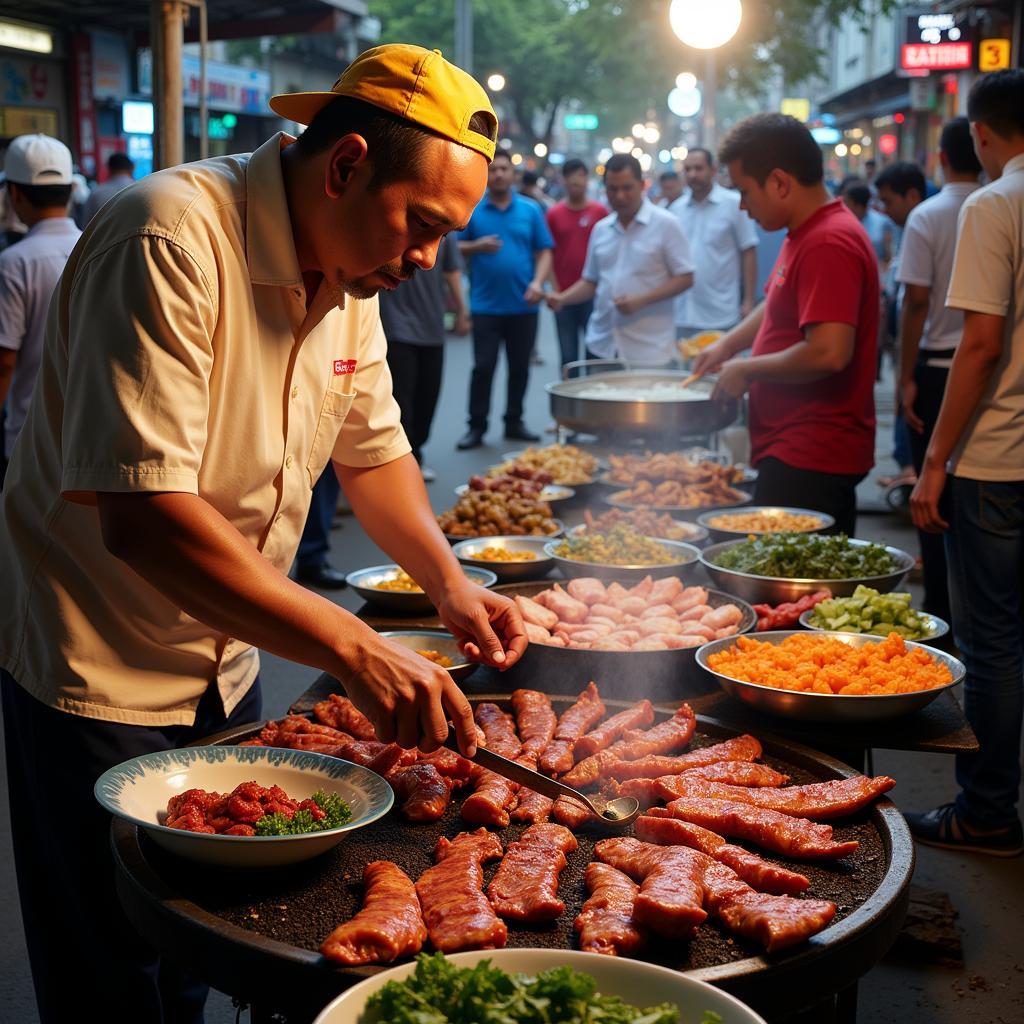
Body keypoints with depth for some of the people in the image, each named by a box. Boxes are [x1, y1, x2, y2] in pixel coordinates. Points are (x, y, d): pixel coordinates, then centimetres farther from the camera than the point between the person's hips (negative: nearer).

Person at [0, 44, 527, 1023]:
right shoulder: (175, 237, -26)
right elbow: (141, 513, -34)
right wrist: (355, 649, -35)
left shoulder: (350, 268, 1)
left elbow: (373, 449, 12)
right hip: (97, 675, -7)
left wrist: (448, 581, -4)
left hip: (224, 664, 8)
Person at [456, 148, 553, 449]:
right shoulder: (471, 210, 3)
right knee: (483, 367, -2)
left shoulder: (530, 210, 6)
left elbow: (544, 252, 4)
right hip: (485, 305, -2)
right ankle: (476, 426, 7)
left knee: (520, 367, 9)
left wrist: (537, 282, -12)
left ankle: (514, 422, 22)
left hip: (523, 305, 2)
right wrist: (478, 246, -14)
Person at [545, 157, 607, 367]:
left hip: (594, 294, -1)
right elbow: (548, 253, 6)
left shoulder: (600, 212, 1)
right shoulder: (554, 214, 5)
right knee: (568, 356, 7)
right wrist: (554, 289, -2)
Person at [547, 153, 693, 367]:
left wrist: (640, 301, -16)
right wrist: (563, 298, 1)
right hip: (601, 346, 4)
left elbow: (685, 278, -5)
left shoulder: (666, 224, -3)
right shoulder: (601, 229, 12)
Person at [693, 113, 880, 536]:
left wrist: (747, 369, -15)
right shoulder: (807, 233, 15)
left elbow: (829, 352, -28)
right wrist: (728, 344, 18)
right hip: (796, 450, 10)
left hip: (808, 461, -10)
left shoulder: (828, 244, -19)